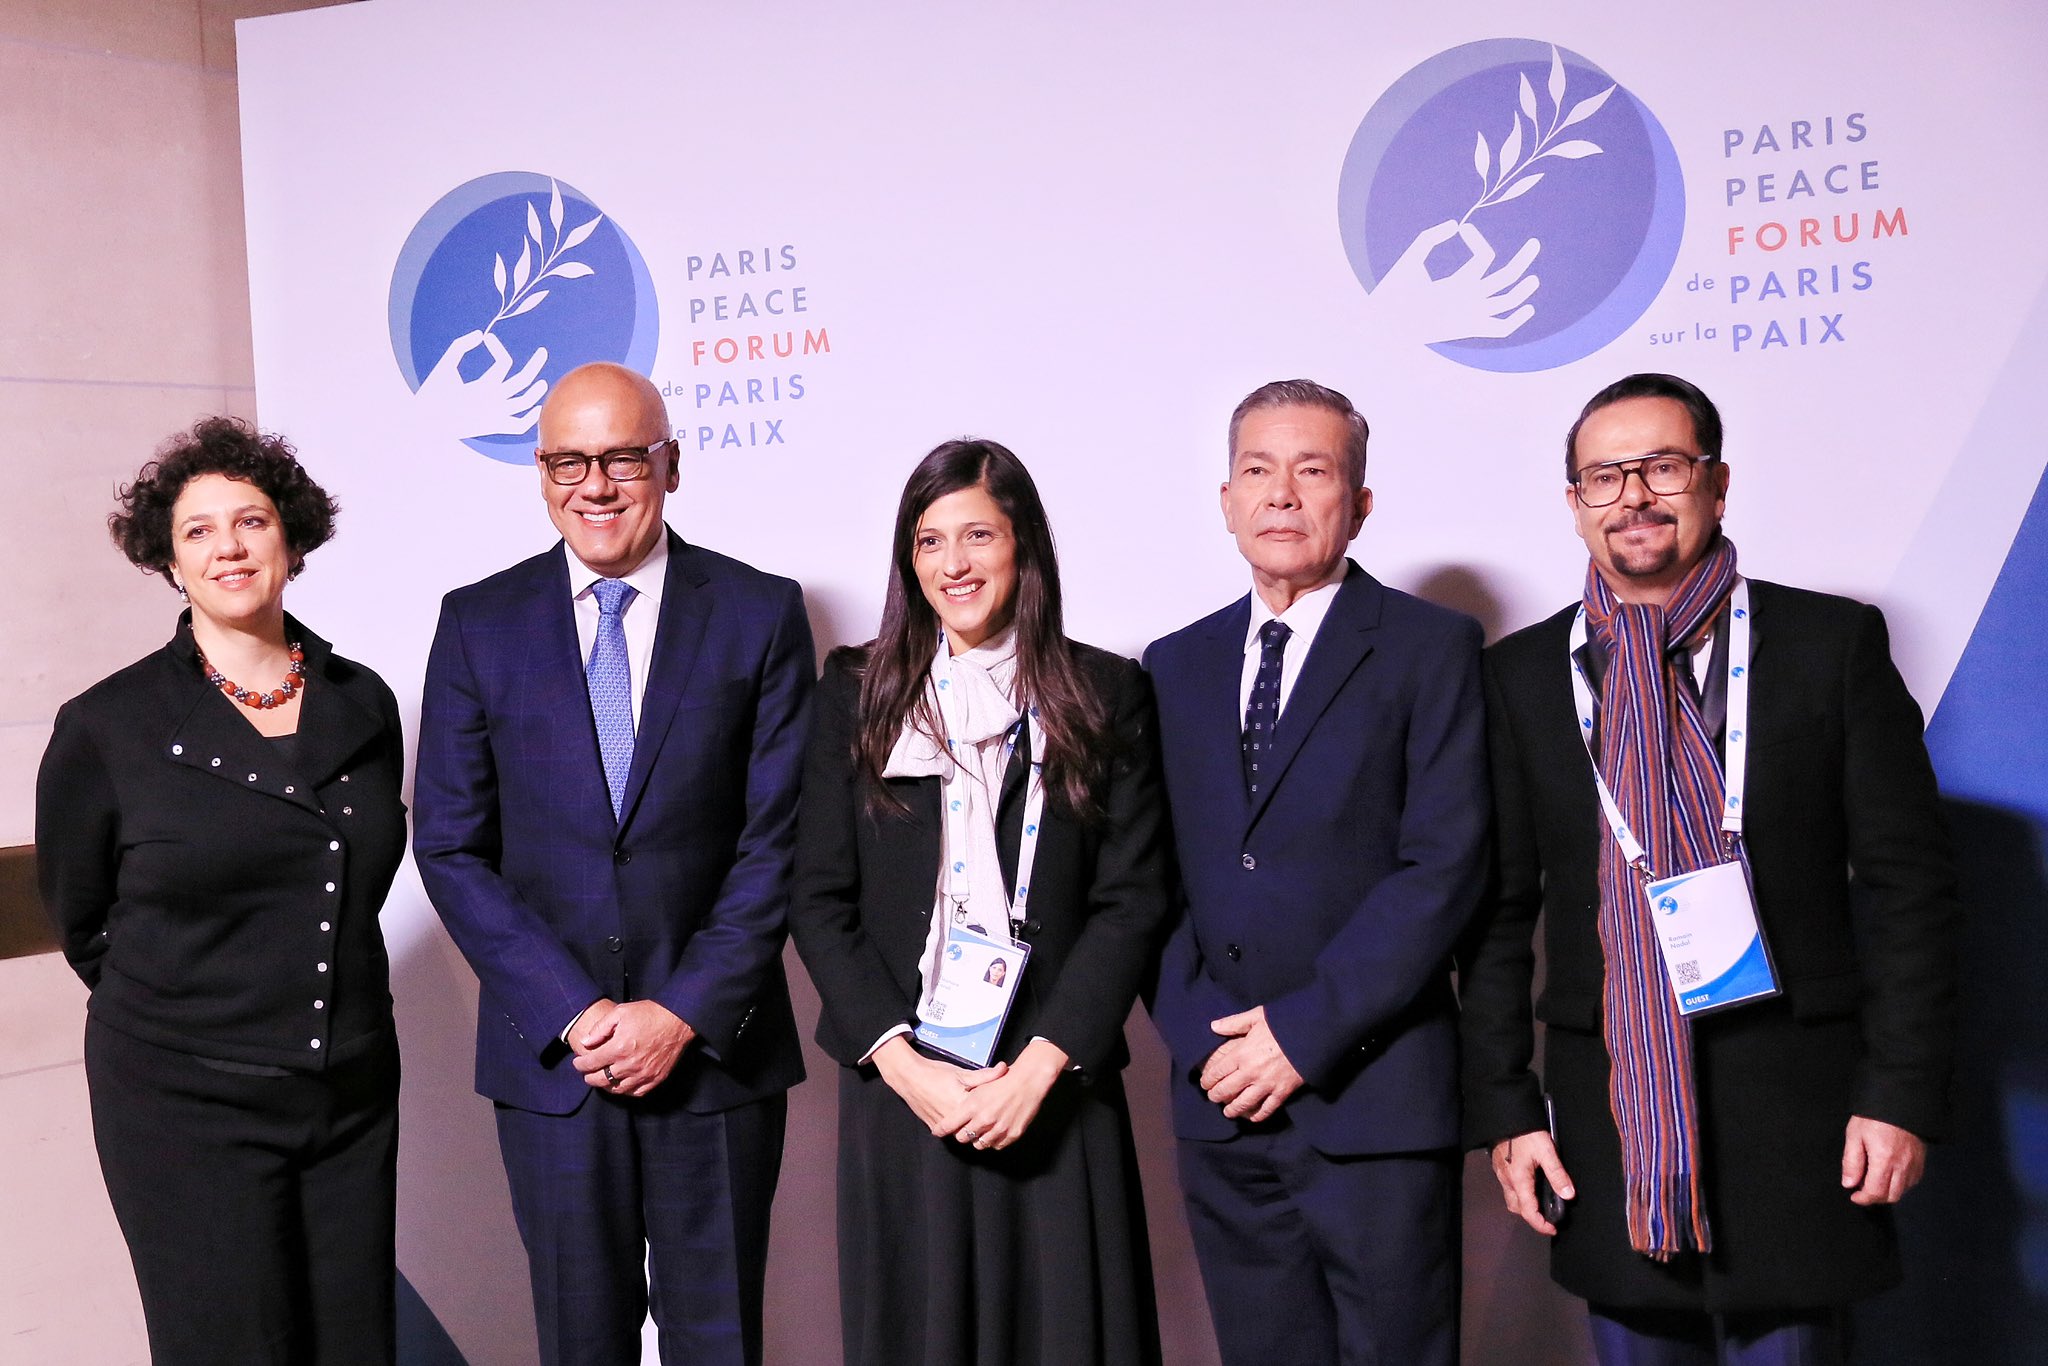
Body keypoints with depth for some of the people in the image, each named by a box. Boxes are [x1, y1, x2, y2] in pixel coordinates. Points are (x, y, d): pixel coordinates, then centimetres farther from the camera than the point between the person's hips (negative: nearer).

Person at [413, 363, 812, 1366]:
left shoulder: (760, 614, -2)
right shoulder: (479, 624, 2)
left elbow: (779, 840, -5)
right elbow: (451, 849, -1)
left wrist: (684, 1013, -11)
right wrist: (573, 1012, -10)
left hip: (715, 1048, -1)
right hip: (549, 1054, 1)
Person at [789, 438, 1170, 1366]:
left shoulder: (1106, 695, 3)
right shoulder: (857, 691, 5)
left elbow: (1132, 899, -2)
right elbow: (819, 900, 2)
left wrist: (1043, 1063, -12)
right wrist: (901, 1062, -9)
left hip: (1054, 1090, 0)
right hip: (898, 1086, 1)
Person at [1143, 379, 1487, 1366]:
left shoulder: (1430, 648, -1)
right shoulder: (1177, 666, 12)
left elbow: (1443, 866, -10)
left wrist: (1305, 1031, -14)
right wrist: (1202, 1033, -6)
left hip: (1374, 1099, -4)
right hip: (1221, 1099, 4)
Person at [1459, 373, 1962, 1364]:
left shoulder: (1832, 642, 1)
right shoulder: (1521, 676, 5)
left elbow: (1905, 881, 0)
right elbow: (1500, 909, 6)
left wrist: (1902, 1092, -6)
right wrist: (1503, 1106, 2)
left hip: (1793, 1128, -1)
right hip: (1608, 1124, 2)